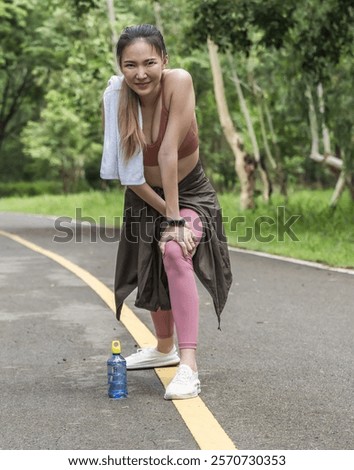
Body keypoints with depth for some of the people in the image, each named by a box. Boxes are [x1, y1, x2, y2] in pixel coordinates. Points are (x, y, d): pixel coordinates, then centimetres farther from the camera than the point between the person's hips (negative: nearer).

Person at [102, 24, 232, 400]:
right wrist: (164, 214, -22)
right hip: (146, 198, 4)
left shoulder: (179, 82, -27)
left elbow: (169, 152, -31)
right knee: (152, 274, 18)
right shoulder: (118, 102, -19)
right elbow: (129, 174, -15)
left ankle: (188, 366, -31)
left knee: (176, 253, -31)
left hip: (190, 193, -4)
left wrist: (175, 217, -29)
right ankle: (164, 349, 45)